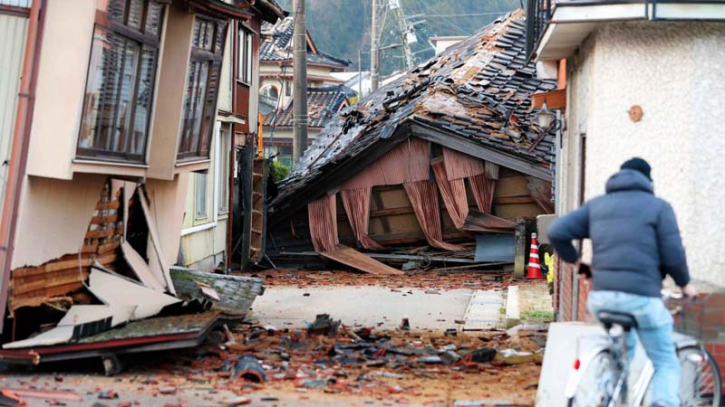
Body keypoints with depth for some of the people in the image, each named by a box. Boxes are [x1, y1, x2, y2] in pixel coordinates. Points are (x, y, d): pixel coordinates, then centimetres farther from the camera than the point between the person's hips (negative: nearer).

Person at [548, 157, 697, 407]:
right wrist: (685, 284, 16)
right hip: (641, 297, -4)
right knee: (666, 363, 7)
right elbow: (673, 255, -2)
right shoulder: (658, 206, 5)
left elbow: (557, 232, 6)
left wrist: (573, 259, 23)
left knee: (622, 352, 30)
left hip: (601, 297, 4)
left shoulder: (596, 205, 16)